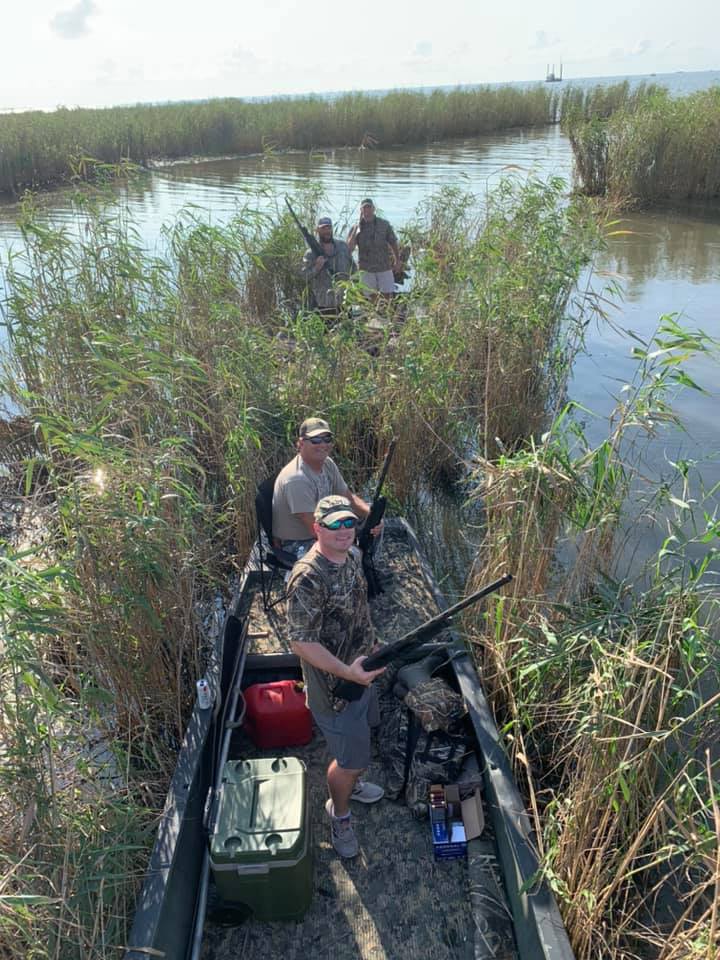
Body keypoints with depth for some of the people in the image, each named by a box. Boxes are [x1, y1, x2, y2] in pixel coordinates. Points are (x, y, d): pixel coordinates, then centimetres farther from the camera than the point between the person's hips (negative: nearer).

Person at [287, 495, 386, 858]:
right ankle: (339, 814, 36)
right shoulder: (307, 578, -31)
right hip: (334, 681, -8)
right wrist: (347, 672, -37)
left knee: (359, 733, 29)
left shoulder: (350, 557, -3)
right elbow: (301, 643, -29)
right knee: (350, 758, 8)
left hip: (360, 670, 8)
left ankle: (350, 783, 56)